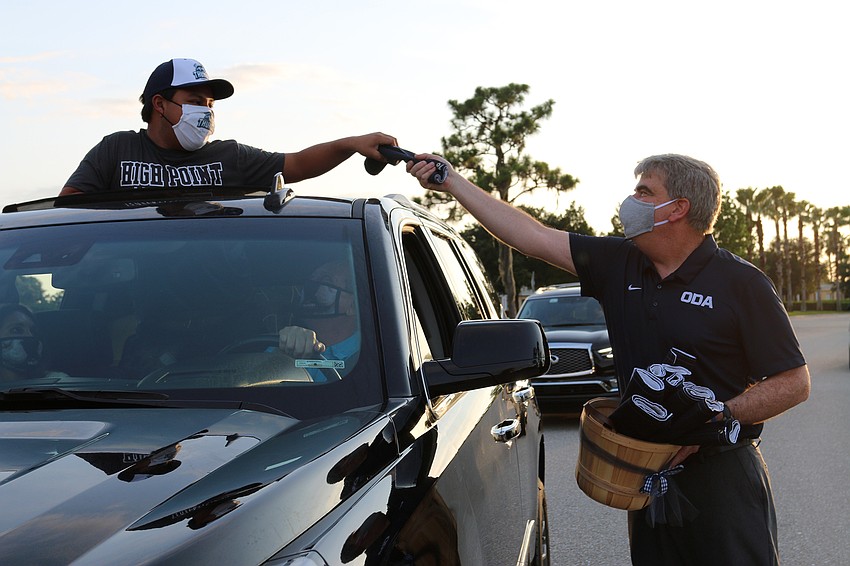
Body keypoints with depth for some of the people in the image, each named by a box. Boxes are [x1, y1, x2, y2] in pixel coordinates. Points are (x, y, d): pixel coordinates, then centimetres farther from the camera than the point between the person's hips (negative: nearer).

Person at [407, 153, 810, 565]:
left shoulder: (740, 282, -9)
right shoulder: (619, 264, 4)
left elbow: (794, 383, -10)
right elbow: (531, 237, 5)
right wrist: (452, 183, 4)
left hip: (722, 480, -5)